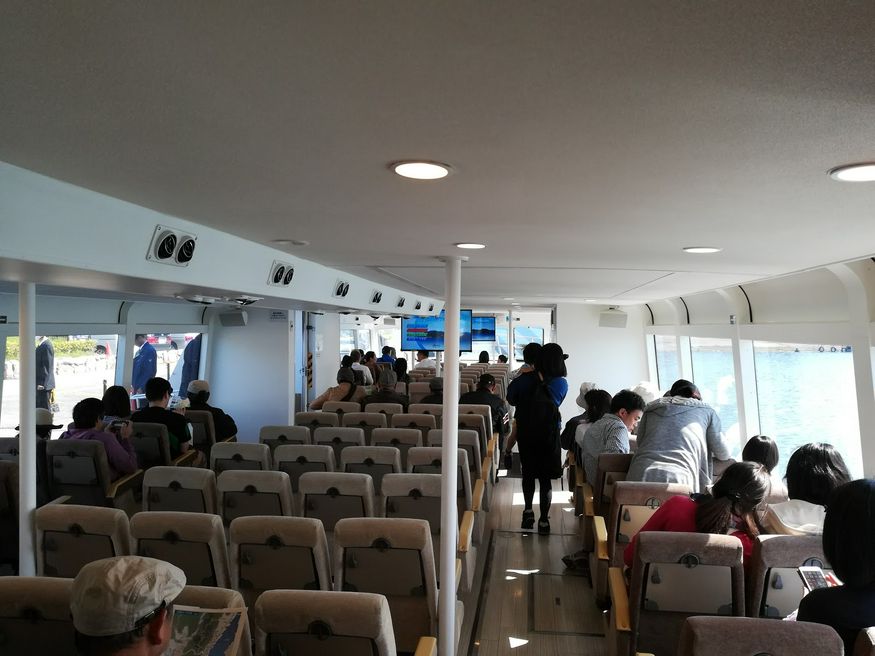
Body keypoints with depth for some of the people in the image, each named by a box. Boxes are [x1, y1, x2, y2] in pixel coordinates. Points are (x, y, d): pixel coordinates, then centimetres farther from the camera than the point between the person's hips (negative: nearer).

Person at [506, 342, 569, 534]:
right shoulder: (561, 384, -12)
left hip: (526, 435, 1)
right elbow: (556, 404, 4)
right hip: (549, 437, -1)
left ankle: (528, 511, 27)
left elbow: (511, 399, 1)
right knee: (546, 478, 8)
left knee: (528, 473, 20)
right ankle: (543, 520, 12)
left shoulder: (525, 380, -12)